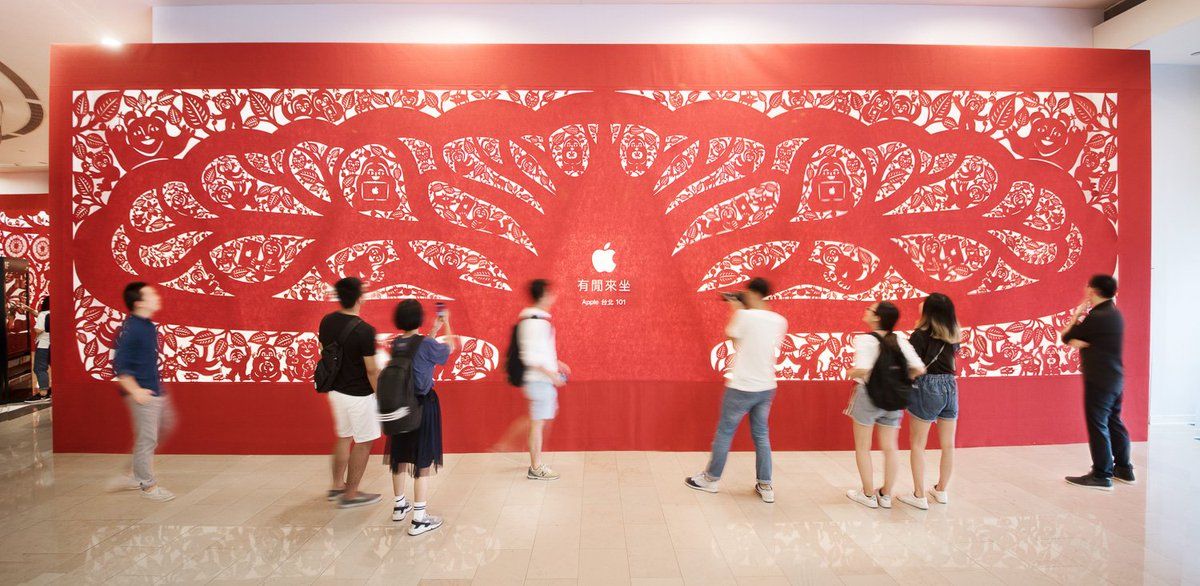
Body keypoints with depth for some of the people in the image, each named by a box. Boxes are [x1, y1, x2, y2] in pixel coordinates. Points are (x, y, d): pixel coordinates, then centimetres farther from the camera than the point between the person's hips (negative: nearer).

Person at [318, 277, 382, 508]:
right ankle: (351, 495, 20)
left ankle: (337, 486, 37)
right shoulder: (364, 331, -25)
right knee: (363, 443, 9)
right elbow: (371, 370, -20)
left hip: (336, 390, 8)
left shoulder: (326, 322, -3)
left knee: (344, 437, 24)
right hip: (359, 395, -7)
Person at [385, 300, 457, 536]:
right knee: (423, 460, 2)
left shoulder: (396, 344, -1)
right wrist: (446, 323, 14)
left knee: (400, 456, 20)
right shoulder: (427, 344, -19)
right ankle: (419, 518, 5)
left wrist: (435, 329, 23)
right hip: (423, 404, -6)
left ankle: (400, 506, 36)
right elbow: (449, 349, 1)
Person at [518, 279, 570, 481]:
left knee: (538, 421, 18)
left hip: (543, 379, 10)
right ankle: (536, 468, 12)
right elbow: (531, 357, -23)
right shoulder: (534, 321, -20)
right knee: (538, 422, 0)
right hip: (540, 380, -10)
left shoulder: (539, 319, 12)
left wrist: (556, 363, 20)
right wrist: (552, 374, -20)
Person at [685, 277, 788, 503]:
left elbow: (731, 335, 2)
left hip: (742, 387, -5)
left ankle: (710, 479, 23)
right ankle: (765, 486, 19)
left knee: (724, 432, 9)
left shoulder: (744, 316, -15)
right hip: (767, 388, 5)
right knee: (761, 435, 16)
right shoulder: (780, 321, 2)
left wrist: (735, 310, 13)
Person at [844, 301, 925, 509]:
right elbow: (918, 369, -7)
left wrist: (851, 372, -9)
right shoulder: (900, 340, 0)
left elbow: (863, 369, -30)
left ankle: (868, 495, 18)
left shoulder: (864, 339, -16)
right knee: (890, 448, 15)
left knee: (862, 447, 11)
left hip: (868, 395, -5)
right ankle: (886, 495, 25)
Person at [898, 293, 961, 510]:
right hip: (950, 386, 6)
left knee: (917, 444, 3)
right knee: (948, 444, 14)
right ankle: (941, 490, 30)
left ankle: (919, 496, 6)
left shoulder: (921, 335, -12)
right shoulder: (954, 336, 5)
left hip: (927, 388, -6)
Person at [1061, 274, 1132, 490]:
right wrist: (1078, 341, -5)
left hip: (1099, 380, -9)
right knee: (1114, 423, 18)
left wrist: (1075, 315, 2)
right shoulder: (1114, 314, 10)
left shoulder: (1096, 317, -19)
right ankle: (1123, 469, 28)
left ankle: (1101, 475, 2)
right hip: (1115, 378, 9)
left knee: (1098, 425, -4)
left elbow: (1066, 337, -8)